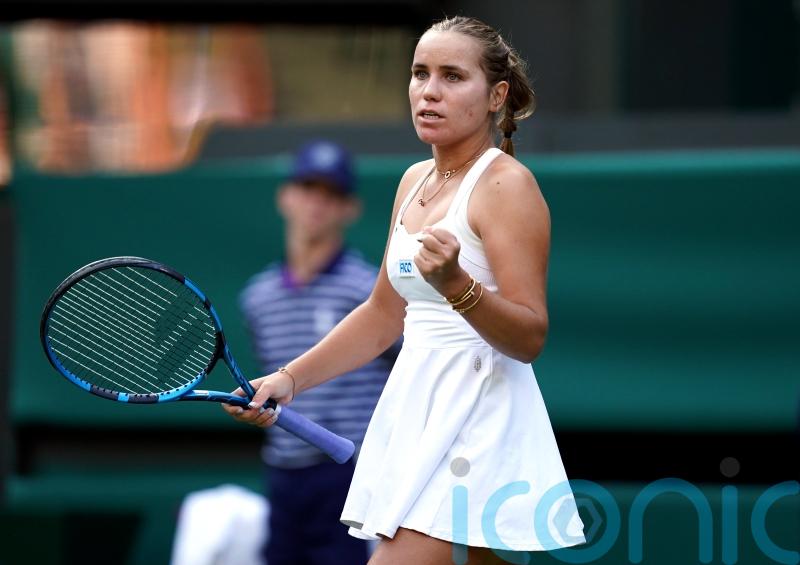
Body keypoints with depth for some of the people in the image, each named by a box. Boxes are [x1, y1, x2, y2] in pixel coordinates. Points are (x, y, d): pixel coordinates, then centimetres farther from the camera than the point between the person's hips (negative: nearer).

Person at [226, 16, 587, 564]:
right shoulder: (415, 180, 14)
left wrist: (455, 284, -32)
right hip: (414, 418, 8)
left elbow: (530, 338, -16)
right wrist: (290, 379, 18)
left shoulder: (506, 184, -10)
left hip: (476, 428, -8)